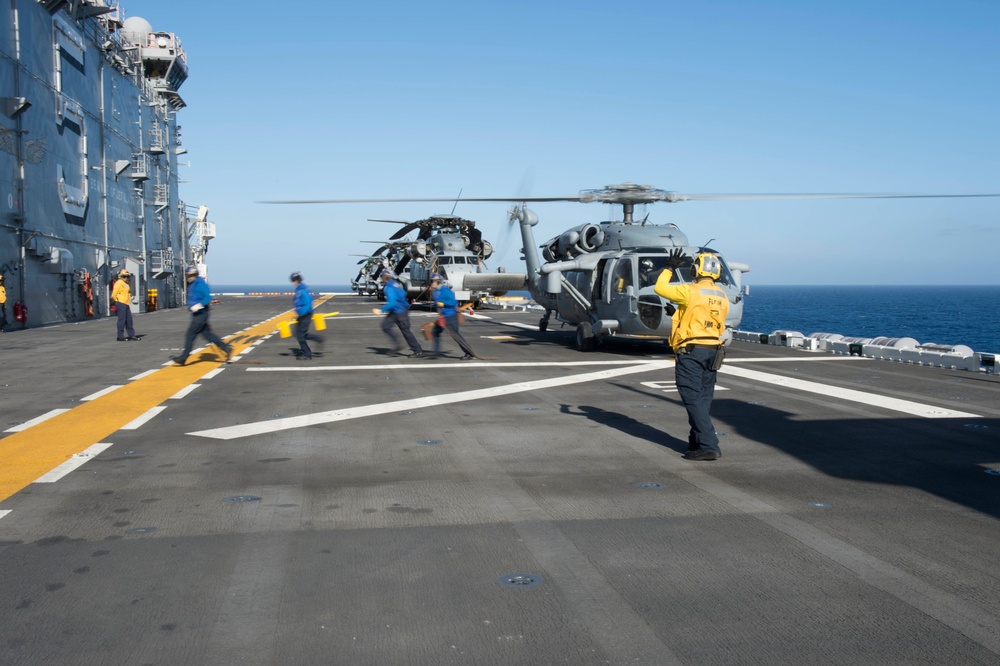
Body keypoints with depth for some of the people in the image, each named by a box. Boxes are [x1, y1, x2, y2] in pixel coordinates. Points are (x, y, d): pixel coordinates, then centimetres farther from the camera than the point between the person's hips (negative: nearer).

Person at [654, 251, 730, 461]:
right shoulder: (722, 298, 10)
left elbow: (660, 288, -3)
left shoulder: (690, 292, -13)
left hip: (690, 351, -8)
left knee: (693, 399, -7)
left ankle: (709, 445, -14)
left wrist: (669, 268, 10)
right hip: (713, 352, 8)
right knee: (704, 399, 13)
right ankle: (697, 442, 22)